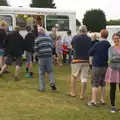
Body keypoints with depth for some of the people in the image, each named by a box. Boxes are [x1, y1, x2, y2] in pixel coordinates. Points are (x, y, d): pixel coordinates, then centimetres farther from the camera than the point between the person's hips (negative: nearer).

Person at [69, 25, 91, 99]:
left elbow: (72, 46, 10)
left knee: (74, 76, 18)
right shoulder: (89, 39, -2)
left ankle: (73, 92, 22)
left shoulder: (75, 38, -6)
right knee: (84, 78, 4)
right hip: (86, 61, 0)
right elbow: (91, 49, 5)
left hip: (76, 60, 0)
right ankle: (82, 95, 7)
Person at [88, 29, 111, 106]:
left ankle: (94, 101, -1)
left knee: (95, 84, -1)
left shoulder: (97, 44, -14)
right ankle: (103, 100, 21)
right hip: (105, 66, 5)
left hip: (97, 66, -5)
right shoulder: (109, 45, 1)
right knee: (103, 84, 16)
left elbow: (90, 53, -5)